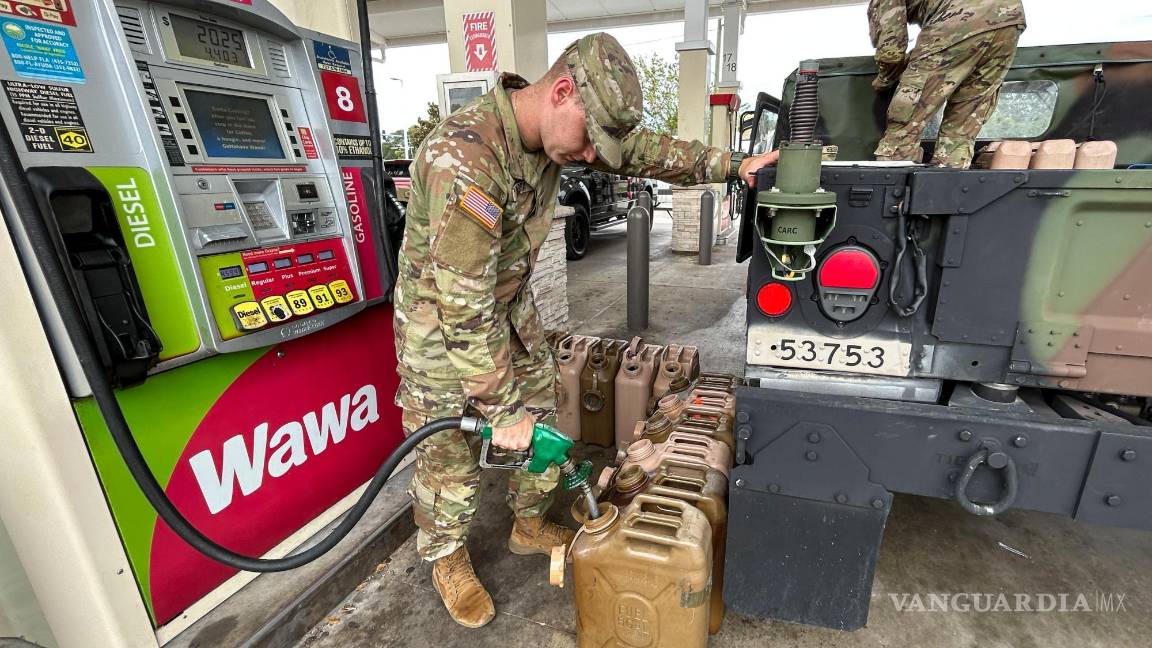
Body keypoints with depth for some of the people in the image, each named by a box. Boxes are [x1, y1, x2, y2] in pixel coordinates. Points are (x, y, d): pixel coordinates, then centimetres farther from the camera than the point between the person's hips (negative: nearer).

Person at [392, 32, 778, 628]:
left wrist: (730, 165, 5)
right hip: (438, 318, -7)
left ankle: (530, 526, 38)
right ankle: (446, 559, 35)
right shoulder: (464, 158, -34)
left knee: (541, 412, 13)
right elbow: (461, 306, -33)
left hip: (509, 307, 7)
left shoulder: (552, 132, -8)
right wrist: (502, 410, -26)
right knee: (448, 452, 6)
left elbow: (642, 150, 5)